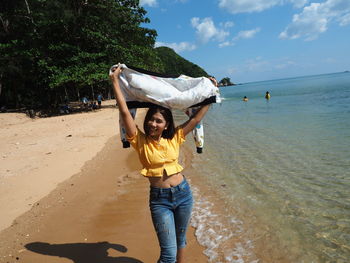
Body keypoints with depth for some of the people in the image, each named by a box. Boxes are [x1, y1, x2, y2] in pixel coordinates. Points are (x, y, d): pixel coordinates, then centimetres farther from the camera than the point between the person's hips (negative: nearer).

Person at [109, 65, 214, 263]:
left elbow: (196, 119, 4)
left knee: (180, 240, 22)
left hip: (183, 193, 3)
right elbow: (125, 111, -13)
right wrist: (115, 80, -12)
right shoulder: (140, 141, -7)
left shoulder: (174, 139, 0)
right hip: (159, 198, -3)